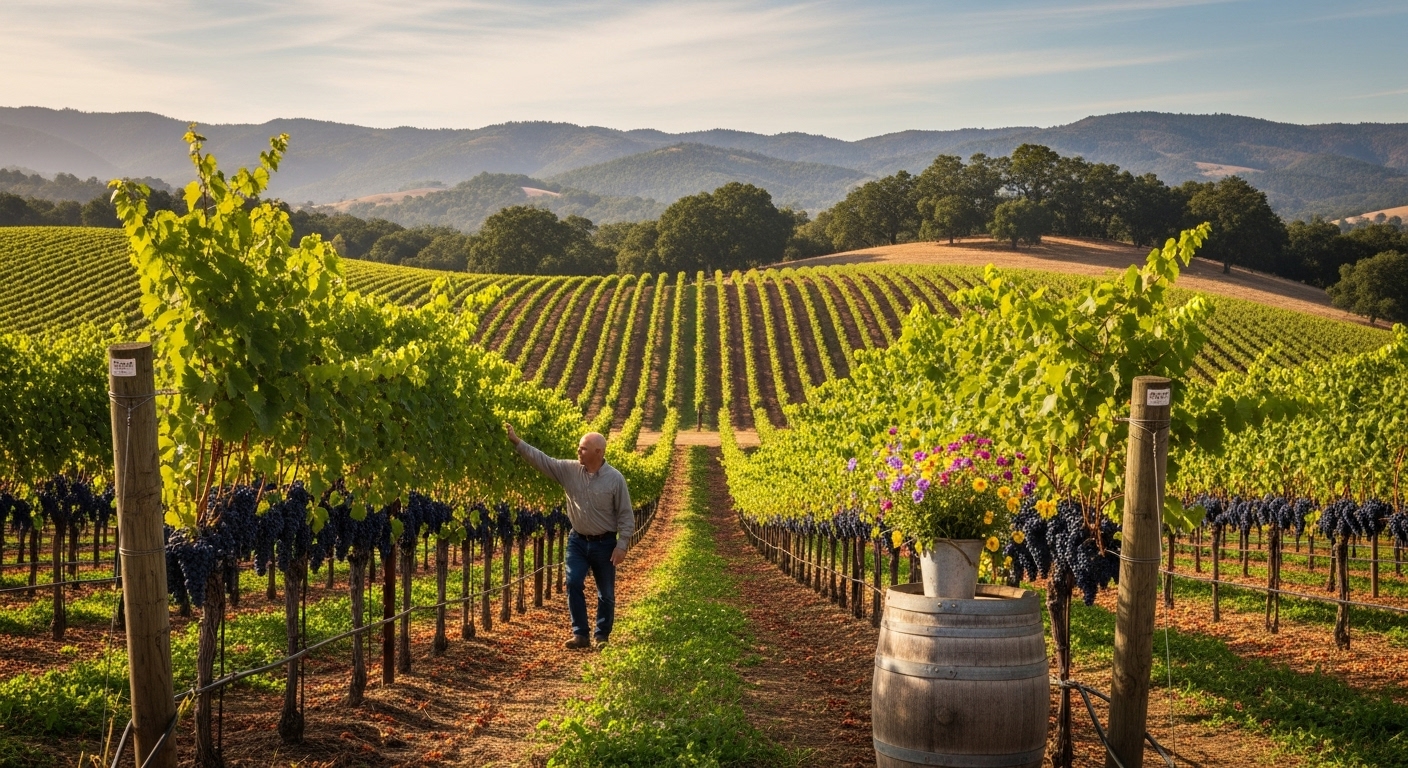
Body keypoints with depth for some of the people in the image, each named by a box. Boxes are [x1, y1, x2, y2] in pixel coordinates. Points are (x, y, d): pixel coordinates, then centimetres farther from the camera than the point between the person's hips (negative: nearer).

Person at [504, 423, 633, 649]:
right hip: (578, 540, 3)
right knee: (574, 584, -7)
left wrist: (622, 545, -13)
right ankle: (580, 634, 3)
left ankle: (602, 636, 20)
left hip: (604, 543, -2)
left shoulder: (615, 478, -13)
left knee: (606, 593, 6)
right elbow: (541, 459, -7)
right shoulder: (569, 470, -4)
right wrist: (517, 441, -17)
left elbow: (626, 515, -9)